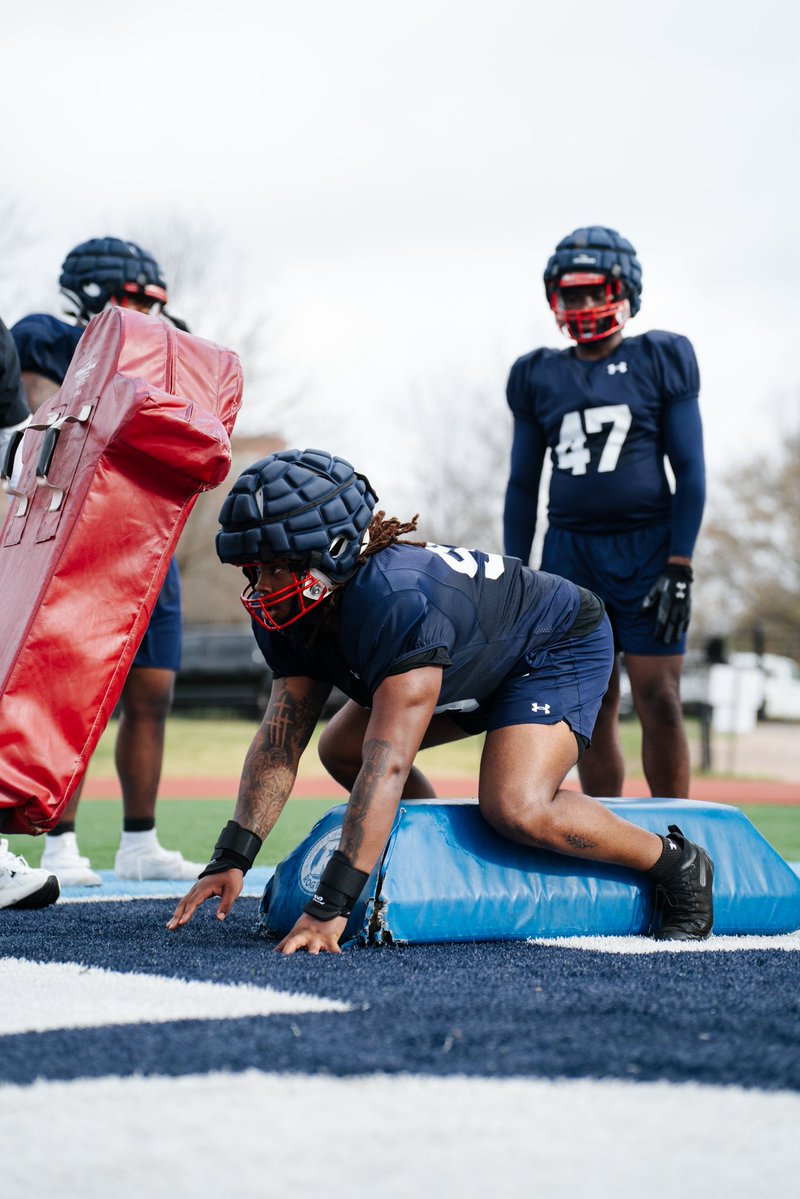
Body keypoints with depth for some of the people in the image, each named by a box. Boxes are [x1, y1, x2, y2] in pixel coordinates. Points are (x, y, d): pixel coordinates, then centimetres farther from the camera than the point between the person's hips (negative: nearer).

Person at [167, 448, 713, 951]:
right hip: (477, 665, 9)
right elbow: (279, 743, -13)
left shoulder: (398, 602, -42)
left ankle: (675, 865, -5)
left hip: (559, 646, -9)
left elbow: (387, 765, -45)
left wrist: (331, 905, -48)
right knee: (341, 750, 6)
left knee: (515, 807, -28)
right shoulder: (291, 615, -15)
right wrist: (231, 860, -25)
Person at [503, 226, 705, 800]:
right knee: (591, 715, 4)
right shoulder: (539, 377, 11)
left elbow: (690, 472, -1)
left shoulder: (660, 361, 2)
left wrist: (680, 569, -9)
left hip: (646, 548, -3)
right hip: (570, 552, 3)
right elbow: (523, 485, 15)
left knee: (659, 703, -8)